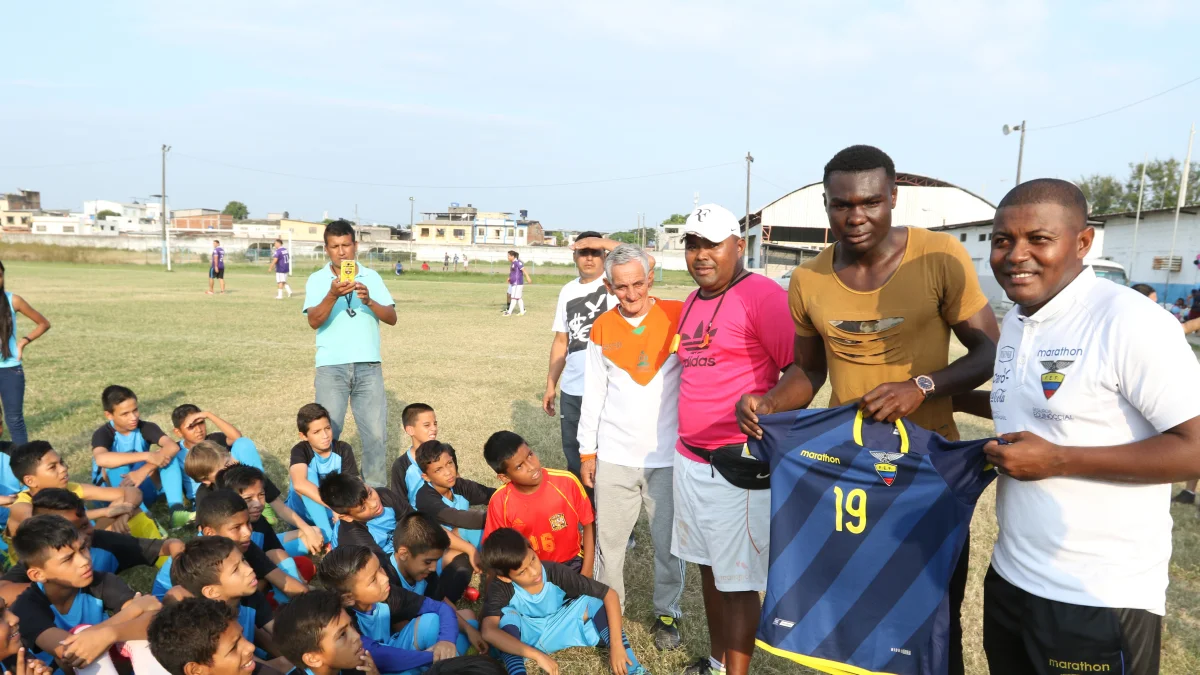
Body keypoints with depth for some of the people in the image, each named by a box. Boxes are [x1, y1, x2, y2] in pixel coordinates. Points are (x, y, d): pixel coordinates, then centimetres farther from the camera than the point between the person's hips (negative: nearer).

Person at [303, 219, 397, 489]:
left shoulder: (371, 277, 8)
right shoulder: (317, 280, 2)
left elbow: (392, 318, 1)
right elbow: (314, 321, -13)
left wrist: (369, 301, -18)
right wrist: (333, 295, -30)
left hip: (369, 366, 2)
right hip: (331, 367, -1)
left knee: (376, 433, 2)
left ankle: (375, 489, 16)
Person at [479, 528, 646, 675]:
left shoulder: (555, 572, -27)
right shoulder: (500, 588, -28)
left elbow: (610, 594, -26)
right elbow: (488, 632, -45)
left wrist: (617, 646, -35)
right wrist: (537, 655, -49)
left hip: (557, 631, 2)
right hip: (523, 636, -2)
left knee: (593, 601, -24)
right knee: (507, 615, -33)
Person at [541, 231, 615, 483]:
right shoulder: (568, 291, 11)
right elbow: (561, 342, 15)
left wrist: (604, 242, -20)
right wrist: (550, 385, 13)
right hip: (571, 389, 5)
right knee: (573, 454, 17)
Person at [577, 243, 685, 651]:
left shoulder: (678, 316, -6)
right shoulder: (602, 329, 3)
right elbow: (594, 393, 7)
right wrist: (587, 450, 8)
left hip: (669, 456, -2)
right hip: (614, 456, 2)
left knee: (668, 542, 9)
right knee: (609, 539, 10)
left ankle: (666, 613, 28)